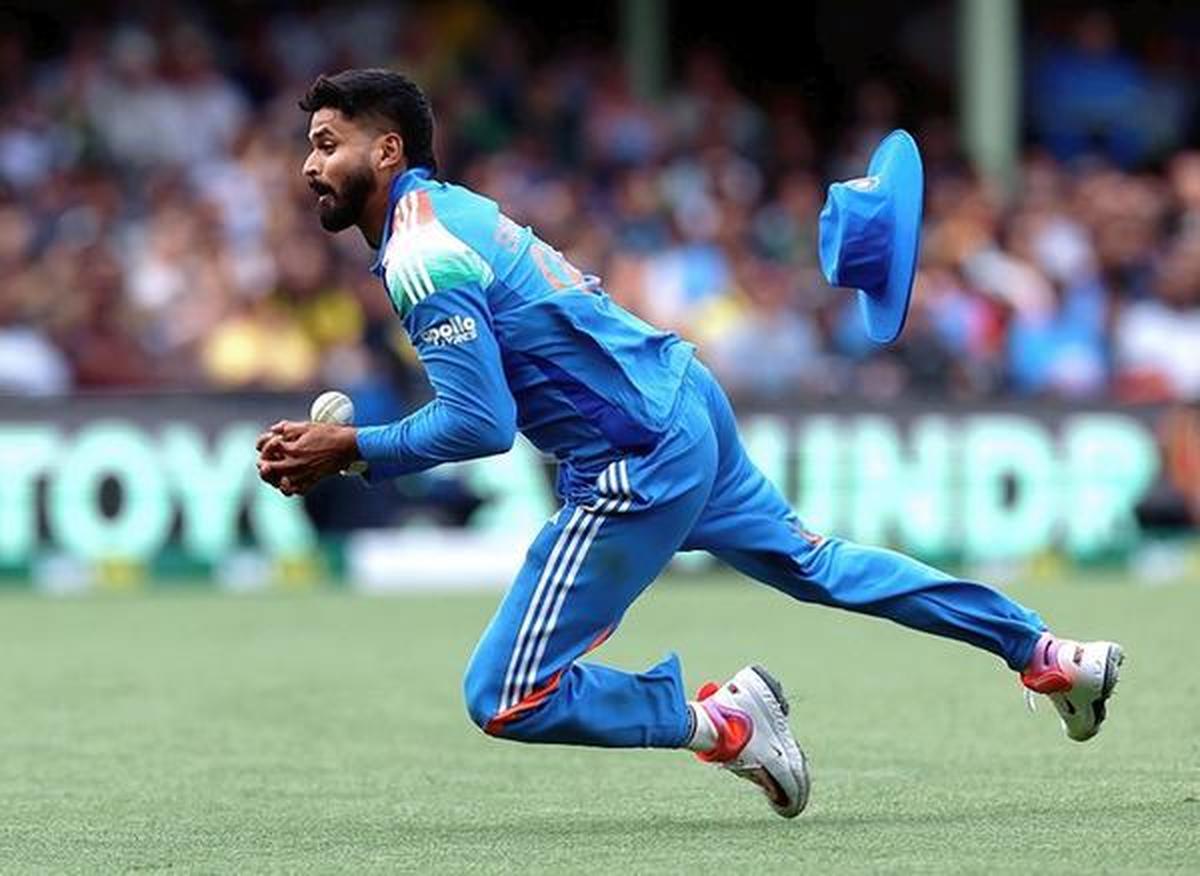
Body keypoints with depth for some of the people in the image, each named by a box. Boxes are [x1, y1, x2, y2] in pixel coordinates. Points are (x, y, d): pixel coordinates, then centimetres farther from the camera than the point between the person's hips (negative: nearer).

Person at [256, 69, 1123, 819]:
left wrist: (350, 448, -13)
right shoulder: (452, 206, 10)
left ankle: (720, 722, 0)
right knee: (815, 562, 28)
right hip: (685, 400, 10)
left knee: (505, 700, -7)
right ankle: (1050, 656, 36)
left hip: (639, 465, -10)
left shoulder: (421, 258, -18)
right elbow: (486, 394, 17)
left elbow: (479, 426, -22)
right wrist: (345, 437, 8)